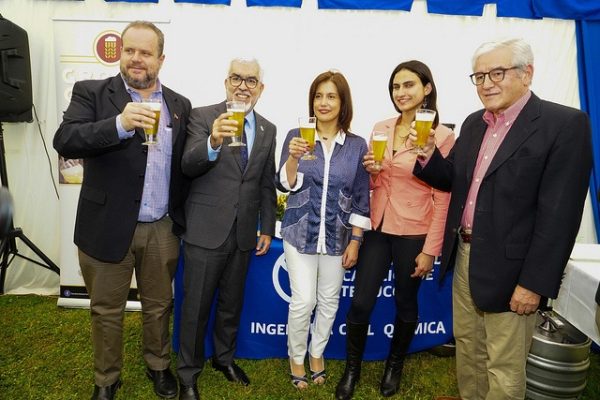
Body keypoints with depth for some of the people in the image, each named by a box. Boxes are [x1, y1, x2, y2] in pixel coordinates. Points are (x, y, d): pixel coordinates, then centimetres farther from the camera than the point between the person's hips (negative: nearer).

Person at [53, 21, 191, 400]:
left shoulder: (180, 105, 6)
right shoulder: (91, 93, -2)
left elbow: (186, 164, 9)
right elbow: (64, 140, -17)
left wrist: (182, 213, 5)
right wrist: (119, 123, -31)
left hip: (162, 229, 2)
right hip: (107, 226, -2)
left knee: (159, 306, 17)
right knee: (107, 311, 14)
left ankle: (159, 365, 41)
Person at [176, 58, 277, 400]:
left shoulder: (268, 130, 7)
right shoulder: (203, 116, -5)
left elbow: (267, 185, 12)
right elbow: (188, 166, -20)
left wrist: (268, 229, 10)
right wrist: (213, 142, -39)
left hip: (244, 233, 4)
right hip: (206, 230, -4)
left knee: (232, 302, 19)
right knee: (197, 306, 8)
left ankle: (225, 358, 41)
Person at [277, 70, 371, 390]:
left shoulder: (357, 145, -1)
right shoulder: (296, 136, -3)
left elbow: (361, 198, 2)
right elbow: (285, 185, -6)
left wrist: (355, 241, -1)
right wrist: (293, 157, -23)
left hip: (337, 235, 2)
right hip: (300, 232, -1)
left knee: (329, 301, 12)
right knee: (303, 301, -2)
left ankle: (317, 353, 37)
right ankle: (296, 357, 25)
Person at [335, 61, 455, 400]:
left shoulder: (441, 136, -10)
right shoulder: (380, 129, 4)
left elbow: (443, 199, -9)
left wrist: (431, 249, -10)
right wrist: (371, 171, -9)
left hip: (413, 235, -3)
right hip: (378, 228, 4)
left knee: (406, 305, 15)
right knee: (360, 304, 5)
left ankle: (395, 366, 41)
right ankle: (352, 368, 29)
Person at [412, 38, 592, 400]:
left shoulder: (565, 124, -13)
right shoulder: (474, 123, 9)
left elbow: (559, 213, -17)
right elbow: (452, 180, 12)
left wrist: (534, 282, -17)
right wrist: (428, 153, -8)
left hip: (508, 267, -6)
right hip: (464, 257, 7)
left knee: (504, 366, 8)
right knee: (467, 346, 21)